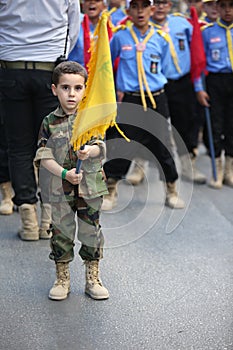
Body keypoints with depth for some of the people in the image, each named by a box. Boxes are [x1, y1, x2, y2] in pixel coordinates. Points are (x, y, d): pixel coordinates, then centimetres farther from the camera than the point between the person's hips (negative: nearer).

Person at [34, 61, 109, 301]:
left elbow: (101, 147, -7)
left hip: (90, 187, 0)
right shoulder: (50, 122, -2)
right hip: (61, 190, 0)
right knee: (61, 232, 8)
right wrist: (64, 173, -20)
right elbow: (44, 156, -7)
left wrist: (90, 150, -30)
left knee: (91, 232, 8)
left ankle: (92, 279, 23)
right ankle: (62, 279, 23)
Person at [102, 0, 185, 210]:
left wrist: (154, 83, 11)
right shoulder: (120, 38, 0)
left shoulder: (160, 39, 4)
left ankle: (171, 191, 21)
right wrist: (119, 88, 14)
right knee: (124, 146, -2)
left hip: (157, 100, 2)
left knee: (161, 146, 6)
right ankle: (110, 192, 13)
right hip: (129, 101, -2)